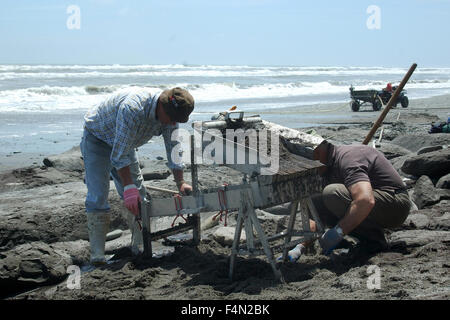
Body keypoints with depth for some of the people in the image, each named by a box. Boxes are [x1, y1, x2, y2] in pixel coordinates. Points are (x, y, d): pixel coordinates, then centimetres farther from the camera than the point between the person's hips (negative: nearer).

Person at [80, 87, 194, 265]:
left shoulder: (170, 114, -18)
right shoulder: (132, 108, -42)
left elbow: (173, 150, -5)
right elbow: (120, 155, -37)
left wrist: (180, 183, -8)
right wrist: (128, 187, -37)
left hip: (124, 143, 7)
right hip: (97, 138, -7)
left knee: (138, 194, 2)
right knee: (97, 195, -16)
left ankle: (140, 245, 7)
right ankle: (97, 253, -15)